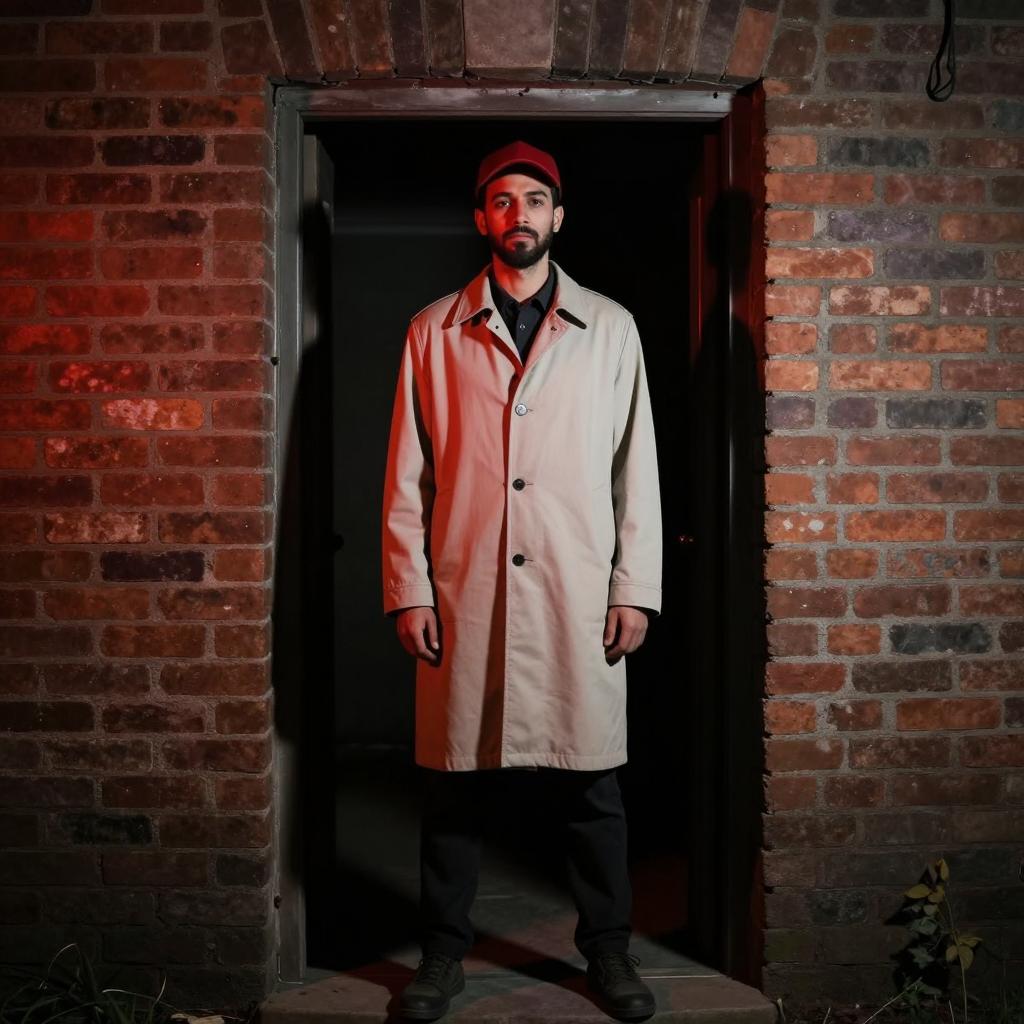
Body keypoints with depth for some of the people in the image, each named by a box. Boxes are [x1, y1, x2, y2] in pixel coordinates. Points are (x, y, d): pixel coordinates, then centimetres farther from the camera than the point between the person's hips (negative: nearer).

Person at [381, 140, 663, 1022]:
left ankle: (608, 950, 26)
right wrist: (409, 591, -1)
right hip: (463, 596, 0)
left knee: (590, 783, 8)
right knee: (455, 781, 8)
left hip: (578, 598, 0)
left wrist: (635, 591, 0)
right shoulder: (434, 333, 7)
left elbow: (636, 468, 6)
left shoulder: (610, 328, 8)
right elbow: (408, 474, 5)